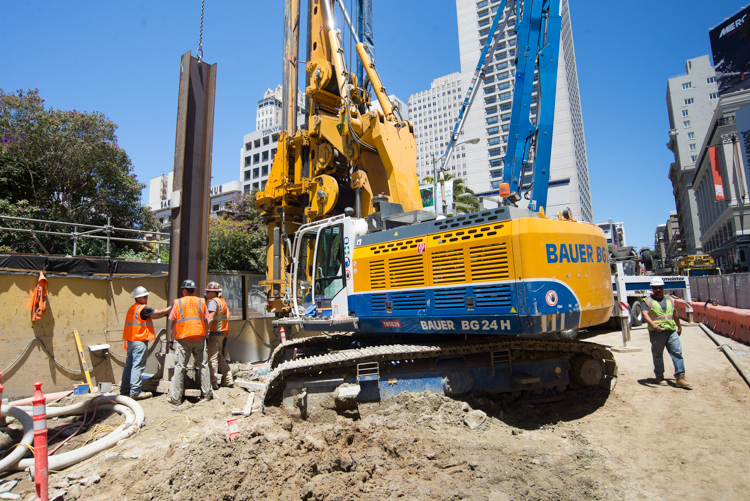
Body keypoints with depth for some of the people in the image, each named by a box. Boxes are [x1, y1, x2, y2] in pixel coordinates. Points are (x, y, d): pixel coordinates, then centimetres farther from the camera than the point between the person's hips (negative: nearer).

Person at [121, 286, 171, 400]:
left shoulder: (132, 308, 15)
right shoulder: (143, 308, -13)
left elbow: (153, 316, 17)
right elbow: (159, 313, -10)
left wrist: (165, 313, 11)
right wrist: (171, 307, 1)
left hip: (131, 340, 9)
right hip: (139, 341, -9)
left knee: (129, 365, 13)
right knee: (138, 366, -5)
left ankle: (124, 390, 20)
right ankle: (135, 392, -3)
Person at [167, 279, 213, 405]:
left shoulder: (178, 303, 5)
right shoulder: (201, 301, 8)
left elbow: (173, 323, 4)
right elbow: (205, 320, 7)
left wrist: (171, 339, 12)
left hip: (183, 338, -1)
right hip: (199, 337, 1)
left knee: (179, 367, 4)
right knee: (203, 365, 8)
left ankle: (175, 397, 6)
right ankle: (207, 394, 13)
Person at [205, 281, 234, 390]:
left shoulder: (213, 301, -11)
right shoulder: (222, 301, 18)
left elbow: (210, 318, -22)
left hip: (214, 333, -9)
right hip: (221, 333, 9)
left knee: (212, 358, -3)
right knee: (219, 356, 17)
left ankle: (213, 383, 1)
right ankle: (228, 379, 19)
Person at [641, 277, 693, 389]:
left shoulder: (669, 299, 18)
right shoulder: (647, 301, 2)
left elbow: (675, 314, 28)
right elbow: (645, 314, -13)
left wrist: (679, 327, 34)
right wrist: (652, 324, -29)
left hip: (672, 331, 4)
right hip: (656, 333, -4)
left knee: (677, 353, -4)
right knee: (658, 356, 6)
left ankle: (680, 378, 1)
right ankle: (659, 377, 18)